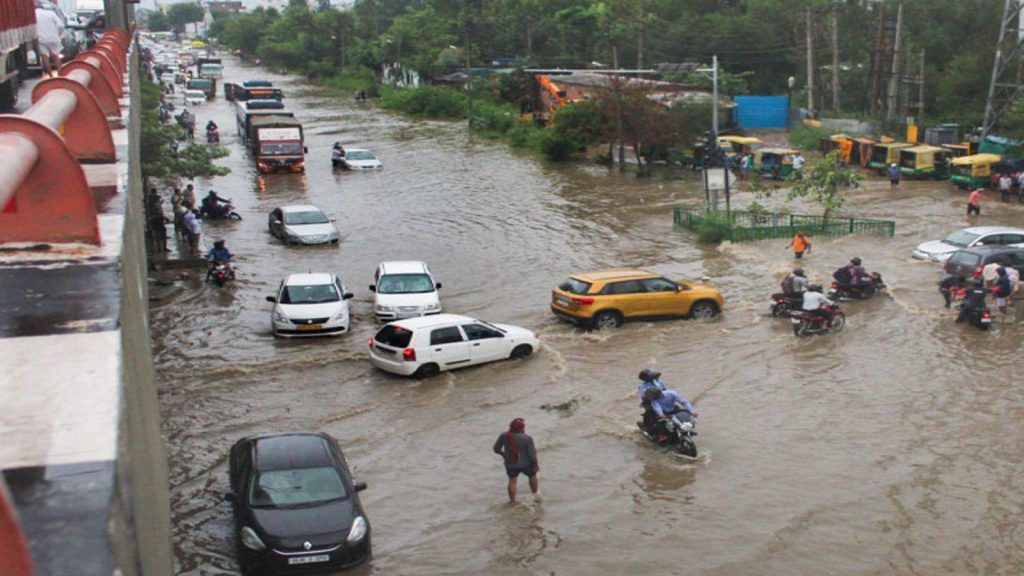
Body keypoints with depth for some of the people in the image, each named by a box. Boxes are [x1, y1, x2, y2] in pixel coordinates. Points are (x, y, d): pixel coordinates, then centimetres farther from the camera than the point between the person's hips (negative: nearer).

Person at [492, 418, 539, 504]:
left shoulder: (503, 436, -14)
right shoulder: (527, 438, -25)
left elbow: (496, 449, -3)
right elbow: (532, 454, -20)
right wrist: (536, 464, -3)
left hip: (510, 464, 2)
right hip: (525, 464, -2)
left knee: (512, 481, 19)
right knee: (532, 476, 25)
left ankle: (512, 502, 26)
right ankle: (535, 493, 44)